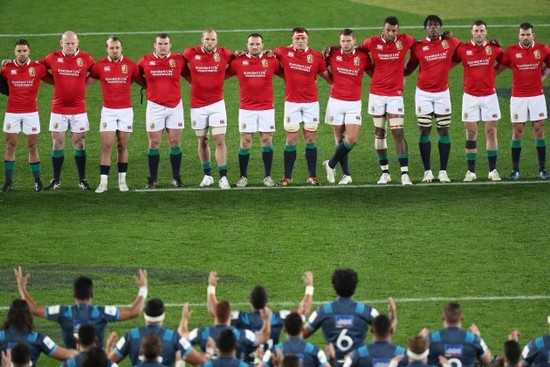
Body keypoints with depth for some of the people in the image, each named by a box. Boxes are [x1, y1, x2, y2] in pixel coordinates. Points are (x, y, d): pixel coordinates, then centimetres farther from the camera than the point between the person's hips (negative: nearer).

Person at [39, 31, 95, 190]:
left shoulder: (86, 59, -2)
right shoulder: (53, 58, -1)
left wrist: (82, 85, 0)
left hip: (79, 110, -1)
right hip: (58, 109, 1)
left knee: (79, 143, 4)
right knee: (58, 144, 3)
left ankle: (82, 180, 12)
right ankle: (56, 180, 11)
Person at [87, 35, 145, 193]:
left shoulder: (130, 65, 0)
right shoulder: (100, 65, -1)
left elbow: (142, 82, 11)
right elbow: (86, 82, 9)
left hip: (126, 110, 1)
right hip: (108, 110, -1)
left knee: (123, 146, 6)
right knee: (106, 147, -6)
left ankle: (122, 180, 14)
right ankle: (103, 182, -5)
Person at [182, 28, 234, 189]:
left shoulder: (224, 54, -4)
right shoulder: (191, 53, -4)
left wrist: (220, 77, 0)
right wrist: (192, 79, 7)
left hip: (217, 103, -1)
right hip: (197, 105, 1)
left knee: (219, 140, -9)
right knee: (202, 141, 10)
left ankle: (223, 177, -7)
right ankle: (207, 175, 22)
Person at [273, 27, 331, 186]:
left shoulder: (316, 56, 0)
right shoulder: (284, 53, 0)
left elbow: (327, 76, 7)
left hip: (311, 103, 0)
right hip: (291, 103, 0)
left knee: (310, 139, 4)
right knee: (291, 140, 0)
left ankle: (312, 176, 9)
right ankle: (287, 177, 6)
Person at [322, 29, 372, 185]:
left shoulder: (363, 57, -2)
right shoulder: (333, 54, -2)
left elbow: (373, 73, 9)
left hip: (354, 103, 0)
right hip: (336, 102, 0)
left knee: (352, 139, -10)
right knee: (340, 139, 4)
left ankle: (331, 164, 11)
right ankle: (346, 174, 13)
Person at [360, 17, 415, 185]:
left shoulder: (404, 41, -4)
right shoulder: (372, 43, -3)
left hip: (395, 94, -1)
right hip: (377, 94, 1)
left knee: (398, 132, -10)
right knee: (379, 133, 7)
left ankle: (405, 173, -12)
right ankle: (385, 172, 17)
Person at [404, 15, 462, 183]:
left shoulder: (450, 42, -2)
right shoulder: (418, 46, -3)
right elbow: (409, 69, 6)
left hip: (442, 93, 1)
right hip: (423, 93, -1)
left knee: (444, 130, 1)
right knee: (424, 131, 0)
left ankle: (443, 171, 7)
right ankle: (427, 171, 5)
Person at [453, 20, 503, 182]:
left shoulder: (494, 48, 0)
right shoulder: (463, 49, -1)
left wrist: (493, 72, 8)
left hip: (489, 95, 0)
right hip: (470, 96, 0)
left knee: (491, 132, 2)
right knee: (471, 134, 1)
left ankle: (493, 170, 9)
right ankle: (471, 171, 5)